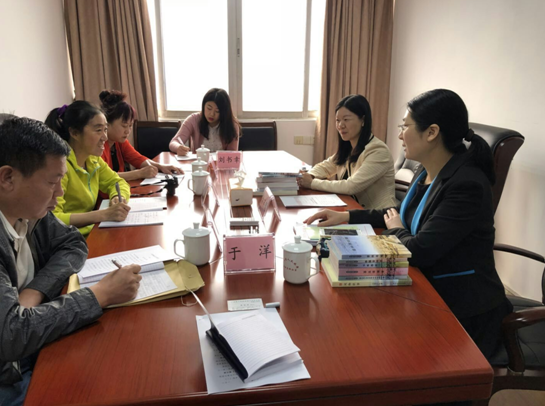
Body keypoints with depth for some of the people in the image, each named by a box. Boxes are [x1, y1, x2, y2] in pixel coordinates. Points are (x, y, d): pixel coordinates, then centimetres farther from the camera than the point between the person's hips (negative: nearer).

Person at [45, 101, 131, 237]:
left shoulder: (93, 158, 4)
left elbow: (117, 182, 15)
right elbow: (52, 219, -27)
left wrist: (118, 198, -8)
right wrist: (104, 214, -32)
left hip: (92, 233, 7)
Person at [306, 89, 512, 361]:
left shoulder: (467, 185, -26)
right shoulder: (427, 173, 1)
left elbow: (419, 251, -28)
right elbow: (403, 215, 16)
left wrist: (396, 231, -5)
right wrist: (346, 216, 6)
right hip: (428, 289, 7)